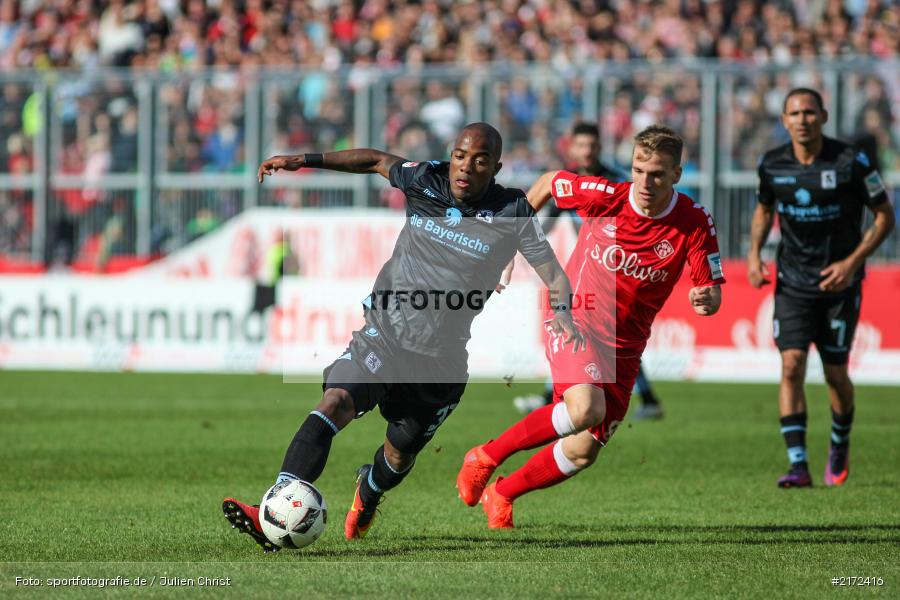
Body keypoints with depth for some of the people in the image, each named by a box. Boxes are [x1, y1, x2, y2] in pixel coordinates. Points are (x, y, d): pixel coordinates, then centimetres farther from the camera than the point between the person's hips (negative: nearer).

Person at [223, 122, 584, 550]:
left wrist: (562, 311, -31)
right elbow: (377, 160, 18)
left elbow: (552, 272, -10)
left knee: (401, 452, 15)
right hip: (383, 333, 0)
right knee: (335, 401, -26)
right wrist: (302, 160, 16)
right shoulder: (424, 181, 0)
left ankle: (366, 498, 54)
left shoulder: (512, 213, -7)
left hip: (441, 355, 0)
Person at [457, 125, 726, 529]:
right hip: (576, 320, -3)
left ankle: (500, 495, 29)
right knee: (586, 409, -32)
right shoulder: (604, 197, -14)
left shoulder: (695, 224, -12)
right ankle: (487, 457, -11)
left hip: (624, 348, 3)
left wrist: (706, 300, -33)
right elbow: (548, 183, 5)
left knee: (582, 453, 2)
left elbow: (712, 291, -8)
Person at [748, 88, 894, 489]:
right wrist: (754, 252, 1)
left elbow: (885, 217, -6)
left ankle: (840, 448, 33)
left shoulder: (851, 162, -13)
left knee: (835, 373, 4)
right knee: (791, 366, -13)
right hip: (793, 284, 2)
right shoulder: (772, 165, -3)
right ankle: (798, 466, -15)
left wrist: (852, 262, -16)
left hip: (839, 281, -2)